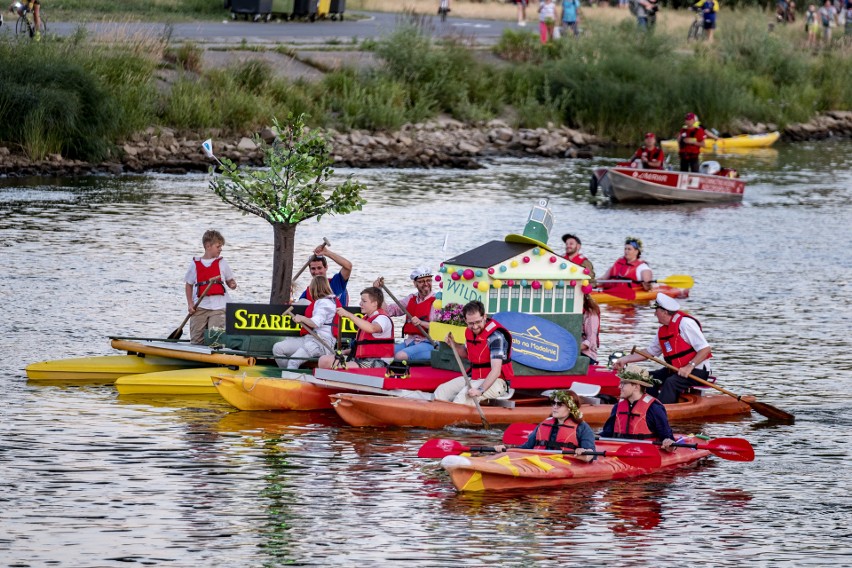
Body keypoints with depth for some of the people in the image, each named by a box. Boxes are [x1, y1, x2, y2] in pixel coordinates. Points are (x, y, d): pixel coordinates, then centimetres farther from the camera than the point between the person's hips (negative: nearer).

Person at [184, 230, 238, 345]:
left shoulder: (222, 263, 7)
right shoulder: (195, 264, 5)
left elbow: (230, 280, 14)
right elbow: (189, 285, 11)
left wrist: (232, 285, -10)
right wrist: (190, 304, 2)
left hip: (218, 306, -1)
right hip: (200, 307, 1)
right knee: (196, 340, 2)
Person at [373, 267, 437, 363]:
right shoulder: (411, 299, 17)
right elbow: (387, 311, 14)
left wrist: (421, 323, -27)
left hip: (427, 343, -6)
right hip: (409, 342, 6)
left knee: (401, 356, -33)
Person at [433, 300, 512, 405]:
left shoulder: (495, 336, -21)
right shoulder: (470, 332, 5)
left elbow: (496, 371, -28)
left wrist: (481, 390, -39)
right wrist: (453, 344, 6)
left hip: (495, 381, -9)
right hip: (474, 378, 9)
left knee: (464, 396, -33)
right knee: (441, 391, -2)